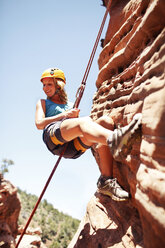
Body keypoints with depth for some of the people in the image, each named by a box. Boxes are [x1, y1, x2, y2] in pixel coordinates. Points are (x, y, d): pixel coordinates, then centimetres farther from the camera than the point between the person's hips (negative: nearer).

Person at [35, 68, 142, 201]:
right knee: (84, 121, -35)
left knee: (106, 121, -22)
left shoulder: (71, 105, 35)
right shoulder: (43, 103, 28)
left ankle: (106, 181, -32)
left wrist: (75, 116, 0)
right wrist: (64, 115, 0)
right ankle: (114, 140, -71)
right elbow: (39, 124, 8)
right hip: (52, 137, -4)